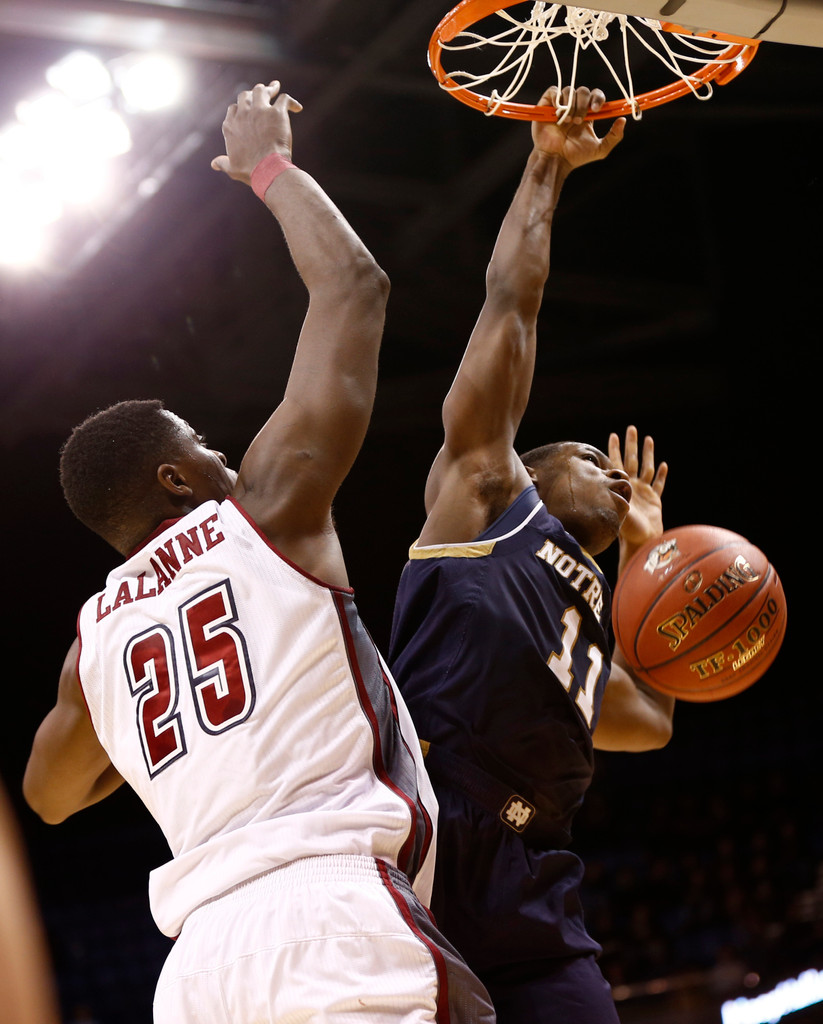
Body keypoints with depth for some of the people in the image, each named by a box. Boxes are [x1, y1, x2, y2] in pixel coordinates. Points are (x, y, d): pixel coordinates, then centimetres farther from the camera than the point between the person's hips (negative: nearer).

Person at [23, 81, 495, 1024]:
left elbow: (47, 795, 41)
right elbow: (352, 282, 14)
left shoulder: (95, 635, 21)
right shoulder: (264, 506, 7)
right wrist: (267, 163, 28)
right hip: (336, 919, -6)